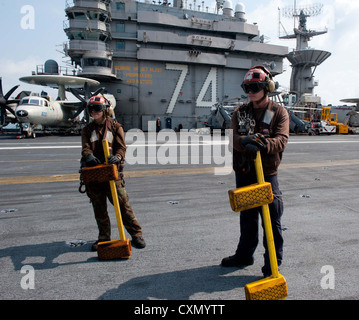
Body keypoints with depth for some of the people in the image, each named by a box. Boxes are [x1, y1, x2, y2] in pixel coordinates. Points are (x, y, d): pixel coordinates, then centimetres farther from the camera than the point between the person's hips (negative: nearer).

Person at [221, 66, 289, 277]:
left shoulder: (279, 112, -1)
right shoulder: (240, 112, 8)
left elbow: (282, 140, -16)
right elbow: (233, 137, -7)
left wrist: (263, 144, -36)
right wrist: (245, 140, -30)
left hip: (267, 174, -4)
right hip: (243, 173, 4)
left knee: (271, 219, 2)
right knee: (247, 217, 18)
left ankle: (274, 261, 19)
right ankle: (245, 255, 34)